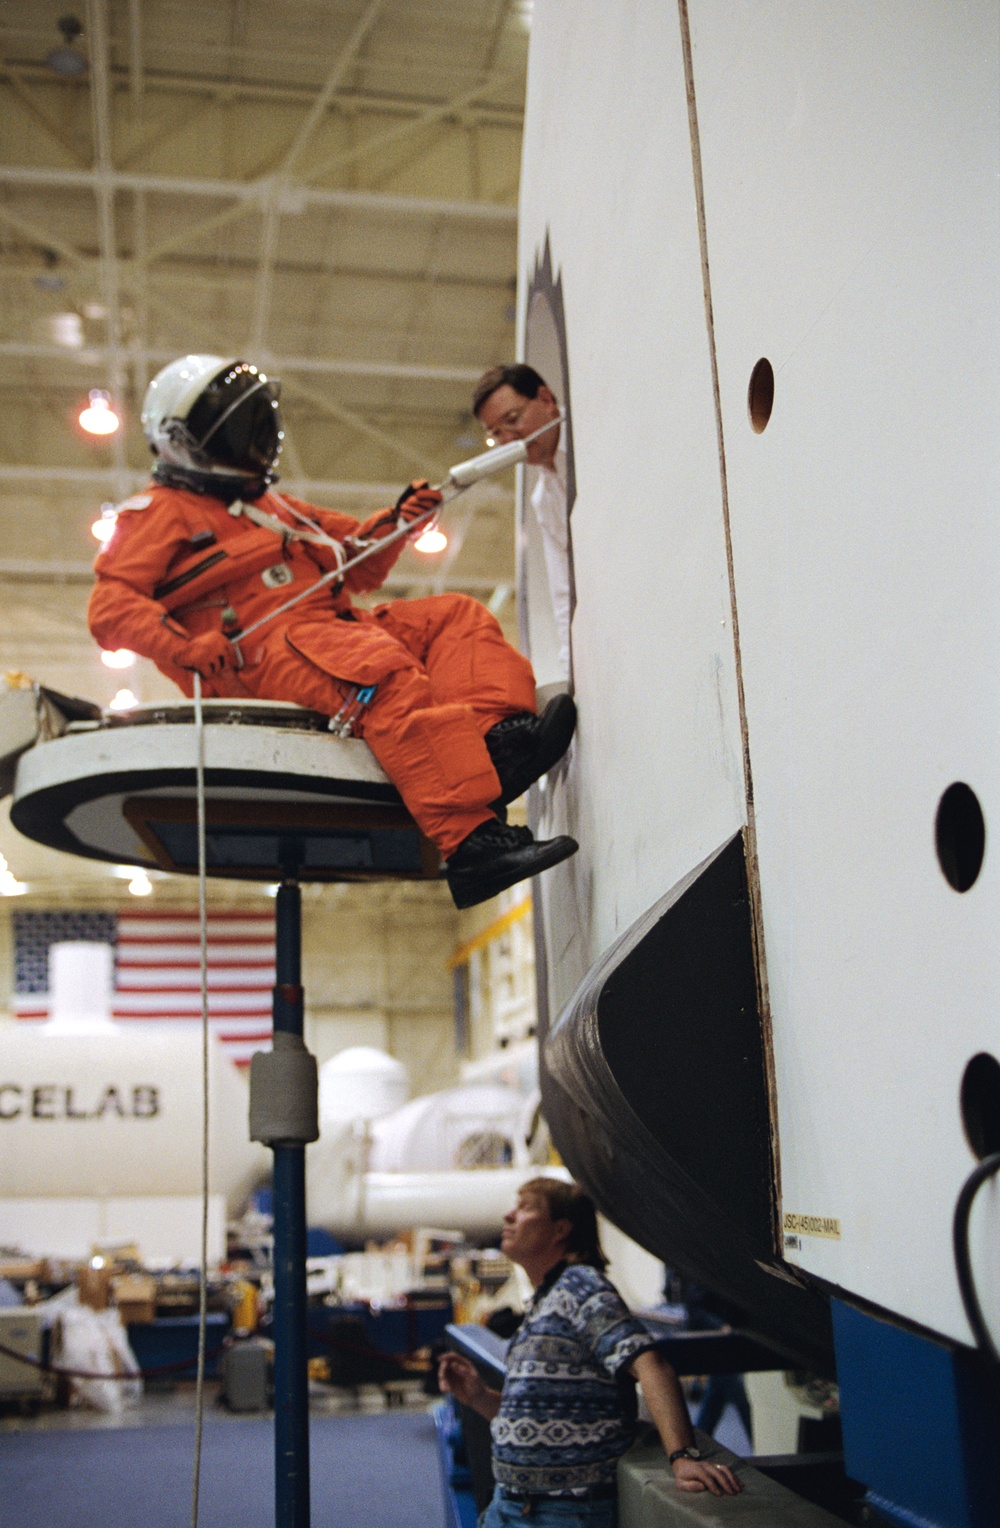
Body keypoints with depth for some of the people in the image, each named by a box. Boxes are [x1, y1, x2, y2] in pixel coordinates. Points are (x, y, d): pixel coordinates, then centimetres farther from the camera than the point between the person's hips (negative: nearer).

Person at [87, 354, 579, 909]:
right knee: (385, 675, -33)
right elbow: (110, 606, -3)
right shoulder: (159, 512, 12)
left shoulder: (274, 508, 36)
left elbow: (355, 565, 35)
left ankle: (498, 737, -37)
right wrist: (182, 645, -22)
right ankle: (470, 845, -49)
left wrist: (395, 523, 15)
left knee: (456, 616, -7)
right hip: (259, 652, -8)